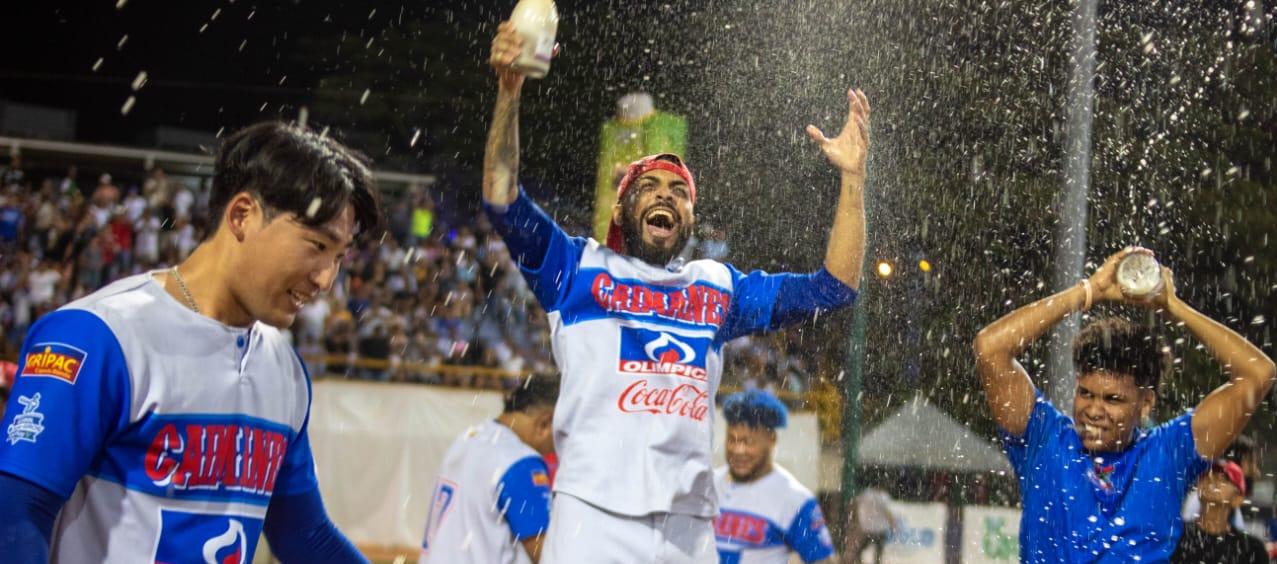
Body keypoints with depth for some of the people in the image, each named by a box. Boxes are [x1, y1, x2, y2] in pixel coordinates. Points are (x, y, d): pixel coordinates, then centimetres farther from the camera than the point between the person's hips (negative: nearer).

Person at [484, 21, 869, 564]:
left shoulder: (718, 287, 21)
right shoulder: (578, 268, 13)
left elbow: (833, 288, 19)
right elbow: (503, 202, 1)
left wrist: (852, 175, 11)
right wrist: (509, 92, -10)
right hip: (595, 514, -3)